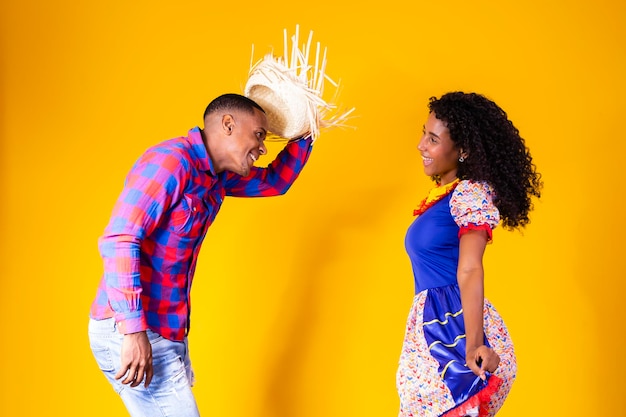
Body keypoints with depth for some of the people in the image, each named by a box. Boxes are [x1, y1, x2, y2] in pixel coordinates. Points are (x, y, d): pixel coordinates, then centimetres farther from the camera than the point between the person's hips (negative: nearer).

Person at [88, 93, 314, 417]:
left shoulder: (218, 177, 12)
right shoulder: (170, 161, -16)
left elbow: (275, 183, 30)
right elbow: (118, 241, -25)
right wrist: (133, 330, -29)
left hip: (167, 332, 9)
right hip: (129, 332, -9)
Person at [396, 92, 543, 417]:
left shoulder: (470, 193, -9)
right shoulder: (441, 195, 17)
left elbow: (470, 271, -21)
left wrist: (473, 344, -31)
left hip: (458, 328, -9)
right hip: (431, 327, 9)